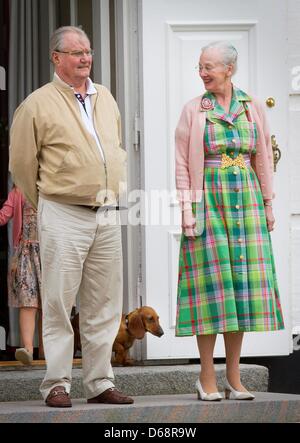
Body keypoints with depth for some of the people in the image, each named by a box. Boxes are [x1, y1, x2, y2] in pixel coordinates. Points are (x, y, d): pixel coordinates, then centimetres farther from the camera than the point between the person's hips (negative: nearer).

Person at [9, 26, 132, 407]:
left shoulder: (105, 99, 14)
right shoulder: (37, 105, -4)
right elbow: (21, 163, 1)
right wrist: (47, 204, 8)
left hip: (107, 215, 6)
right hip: (64, 216, -6)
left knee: (104, 305, 7)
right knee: (58, 303, -4)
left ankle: (99, 383, 14)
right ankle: (56, 384, 2)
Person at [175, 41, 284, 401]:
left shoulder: (252, 108, 9)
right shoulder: (194, 111, 1)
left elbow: (263, 158, 12)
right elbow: (182, 163, -1)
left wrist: (268, 204, 8)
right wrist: (187, 208, -8)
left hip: (245, 200, 3)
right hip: (208, 199, -3)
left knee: (244, 282, 1)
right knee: (211, 282, -5)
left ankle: (234, 378, 7)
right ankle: (207, 378, 0)